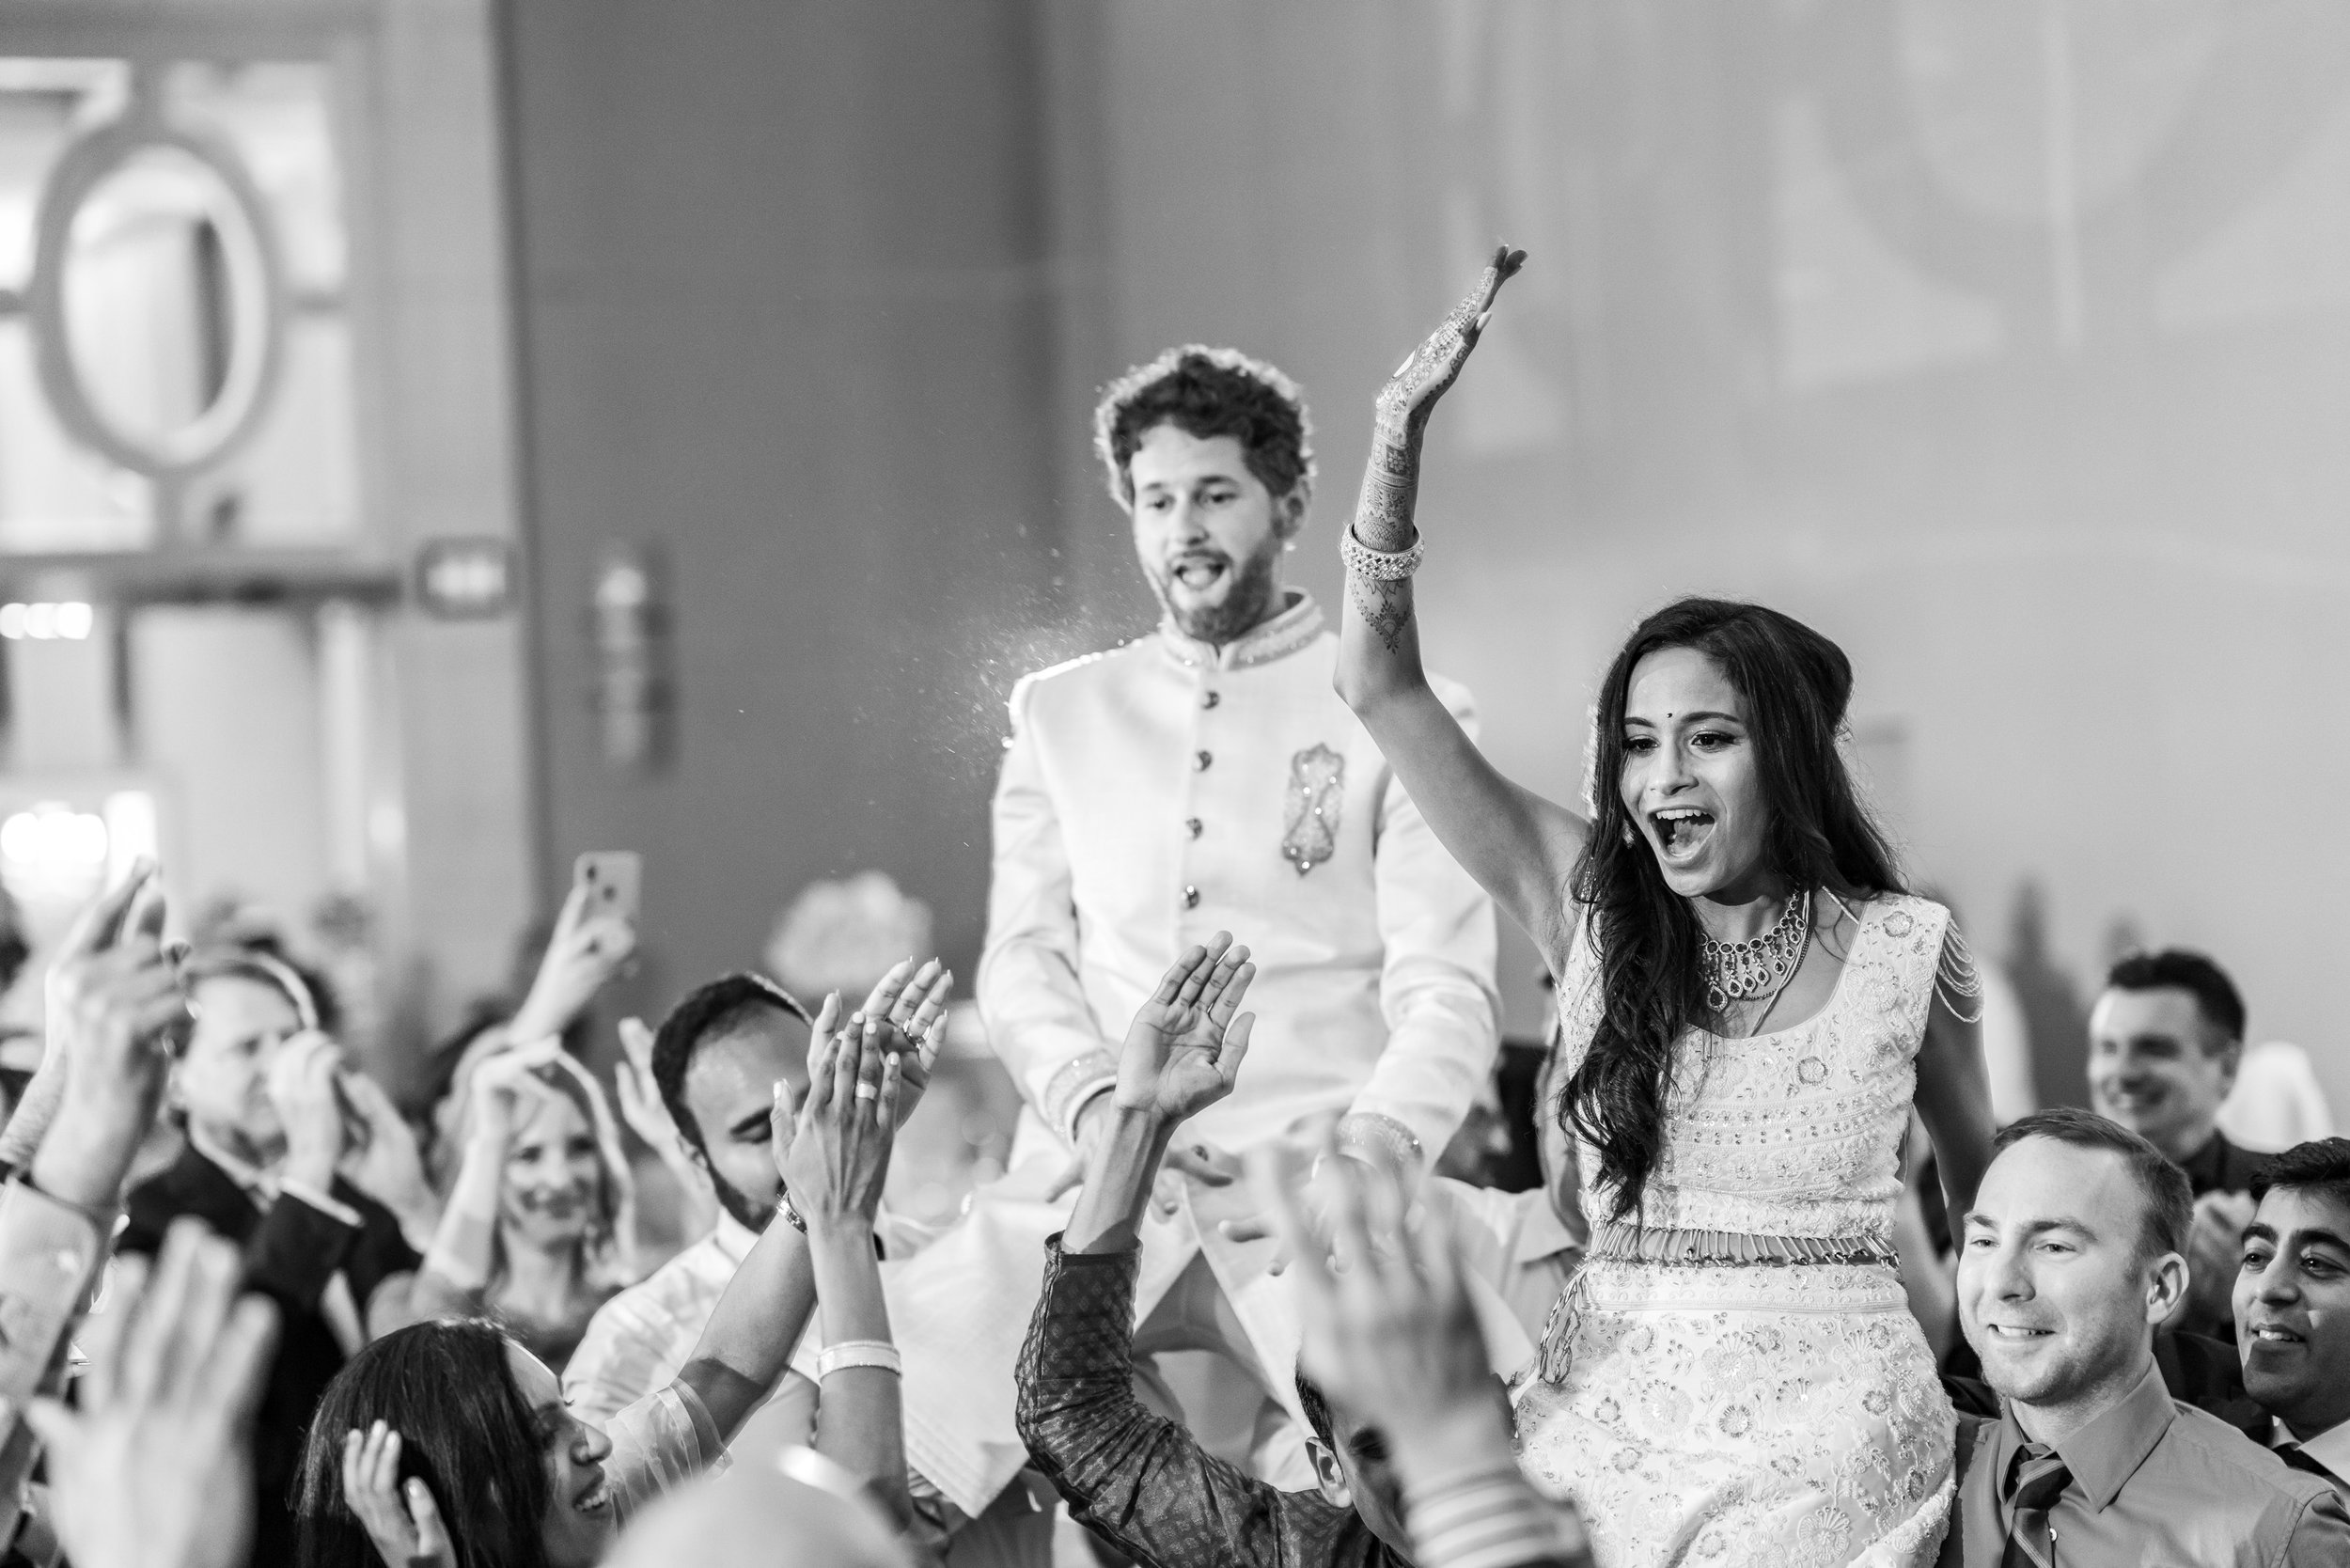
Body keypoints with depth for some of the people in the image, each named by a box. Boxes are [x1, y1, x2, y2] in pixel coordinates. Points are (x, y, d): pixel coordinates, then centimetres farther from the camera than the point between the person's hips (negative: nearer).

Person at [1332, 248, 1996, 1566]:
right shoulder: (1592, 911, 4)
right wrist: (1402, 433, -9)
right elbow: (1384, 687, -1)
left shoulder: (1906, 950, 0)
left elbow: (1990, 1183, 15)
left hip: (1834, 1421, -2)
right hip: (1612, 1403, 2)